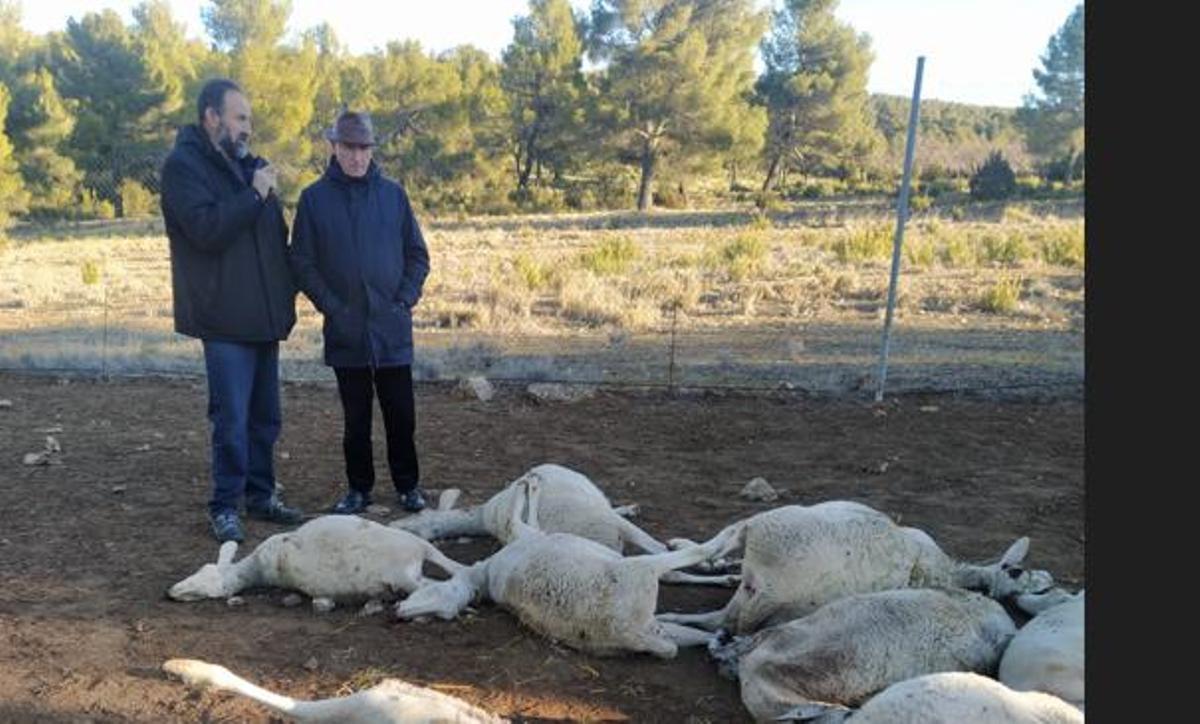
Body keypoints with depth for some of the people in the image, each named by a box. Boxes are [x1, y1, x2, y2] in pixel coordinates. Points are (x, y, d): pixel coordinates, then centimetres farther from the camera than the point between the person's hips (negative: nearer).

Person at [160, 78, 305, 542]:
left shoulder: (245, 163, 16)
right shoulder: (184, 166, -6)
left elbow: (275, 232, 24)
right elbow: (207, 228, -21)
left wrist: (285, 292, 15)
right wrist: (254, 194, -15)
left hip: (264, 314, 7)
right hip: (226, 318, -7)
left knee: (265, 416, 12)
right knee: (232, 420, -5)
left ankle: (261, 496, 24)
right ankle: (225, 507, 7)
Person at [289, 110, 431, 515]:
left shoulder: (392, 194, 3)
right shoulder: (315, 198, 0)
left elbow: (417, 254, 8)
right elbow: (301, 261, 2)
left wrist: (406, 299, -3)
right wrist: (330, 305, -7)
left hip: (392, 327, 0)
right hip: (345, 330, 0)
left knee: (401, 413, 6)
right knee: (355, 417, 9)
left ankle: (408, 485, 21)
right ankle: (359, 488, 23)